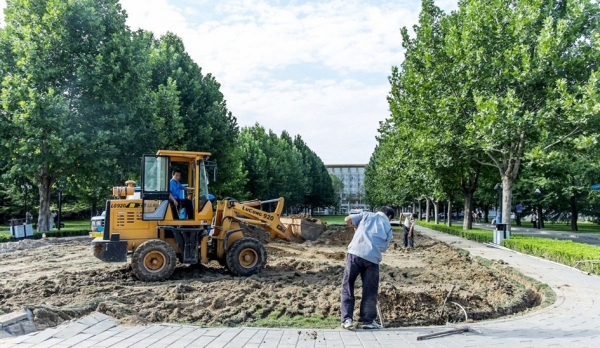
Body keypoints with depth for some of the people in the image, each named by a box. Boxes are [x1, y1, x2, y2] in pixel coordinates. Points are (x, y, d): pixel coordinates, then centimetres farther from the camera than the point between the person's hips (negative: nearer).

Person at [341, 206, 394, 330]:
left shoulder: (367, 214, 17)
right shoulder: (388, 227, 19)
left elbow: (348, 219, 10)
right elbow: (384, 247, 17)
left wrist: (355, 227, 28)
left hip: (355, 252, 0)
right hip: (373, 257, 0)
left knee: (348, 286, 8)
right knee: (370, 290, 13)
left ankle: (347, 319, 4)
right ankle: (368, 320, 18)